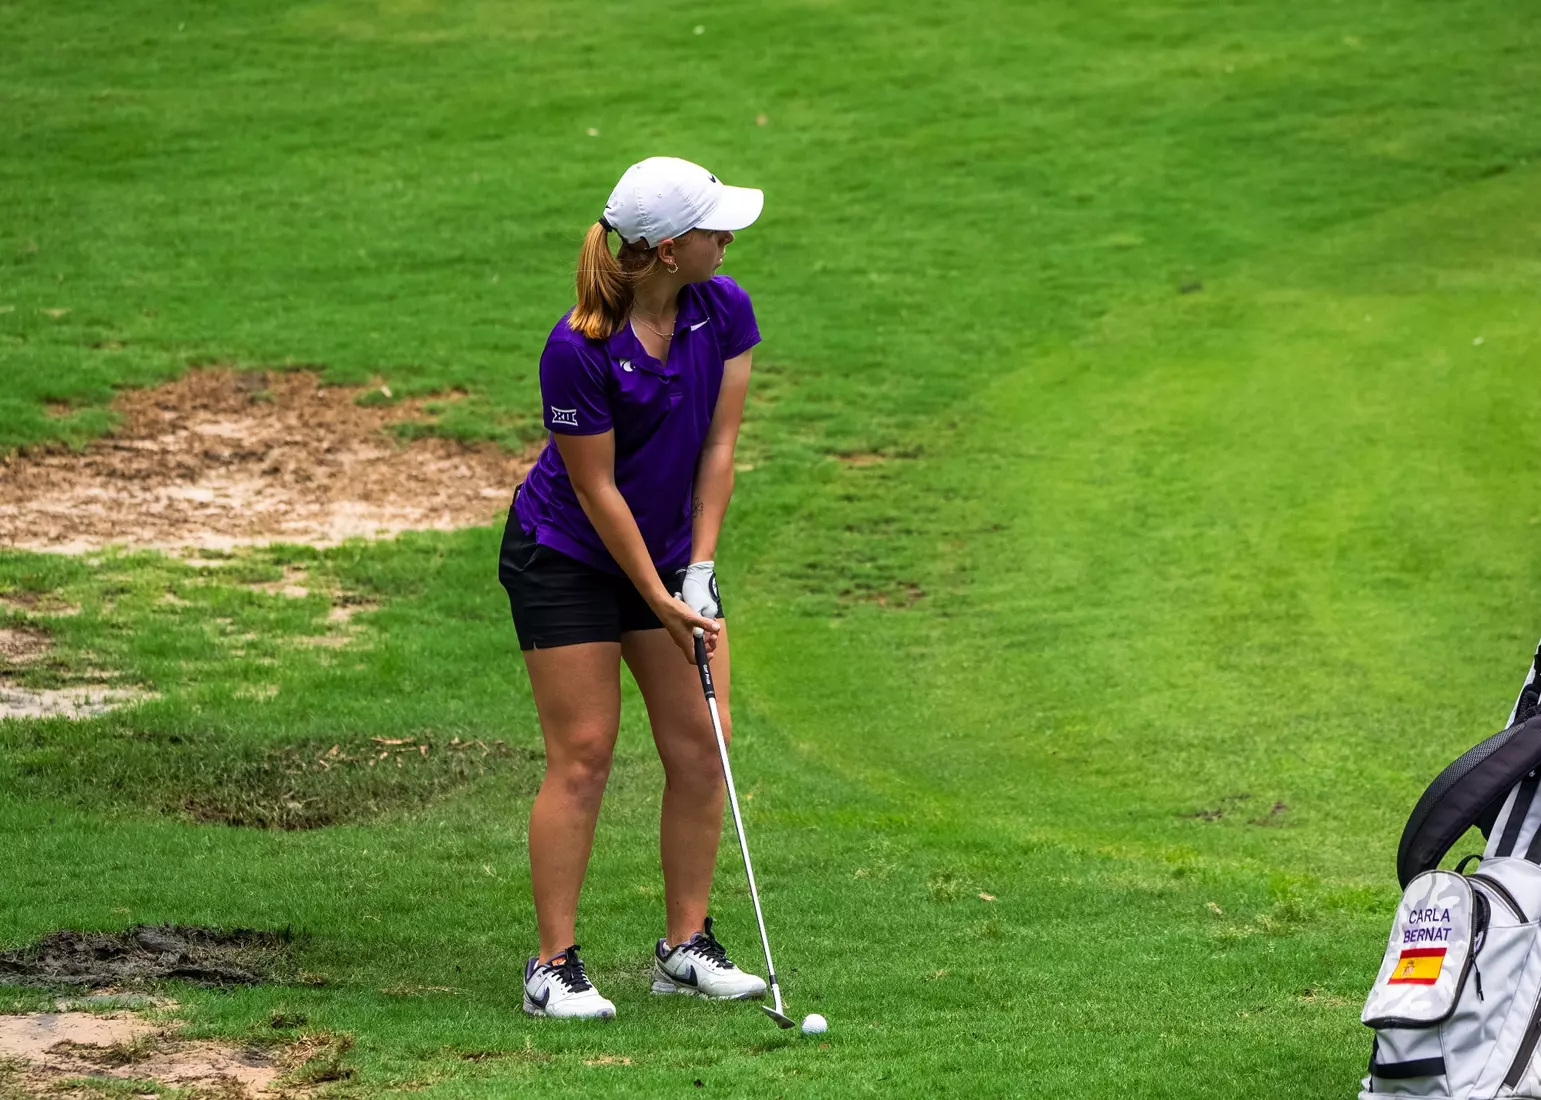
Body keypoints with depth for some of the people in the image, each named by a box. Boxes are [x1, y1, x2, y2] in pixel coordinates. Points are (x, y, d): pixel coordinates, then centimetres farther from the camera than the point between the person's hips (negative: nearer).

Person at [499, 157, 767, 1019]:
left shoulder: (726, 311, -10)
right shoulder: (579, 350, -27)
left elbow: (718, 445, -4)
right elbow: (596, 489, -19)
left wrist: (700, 570, -9)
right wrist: (660, 602, -15)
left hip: (671, 551, 6)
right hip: (567, 559, -6)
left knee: (701, 746, 1)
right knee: (583, 754, -7)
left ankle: (686, 948, 10)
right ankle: (554, 966, -1)